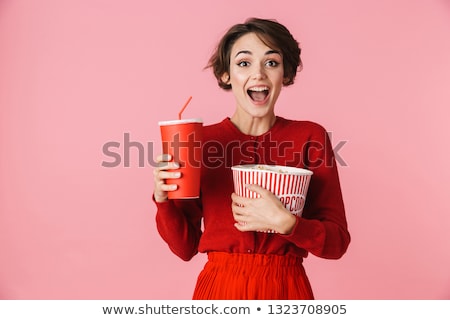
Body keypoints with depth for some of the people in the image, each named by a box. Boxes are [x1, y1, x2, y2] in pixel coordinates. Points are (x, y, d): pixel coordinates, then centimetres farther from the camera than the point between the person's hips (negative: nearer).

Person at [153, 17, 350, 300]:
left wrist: (284, 223, -23)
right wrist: (164, 199, -19)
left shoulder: (311, 138, -6)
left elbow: (337, 241, -7)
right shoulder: (200, 140, -5)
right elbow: (185, 246, -2)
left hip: (286, 291, 0)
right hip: (219, 289, 0)